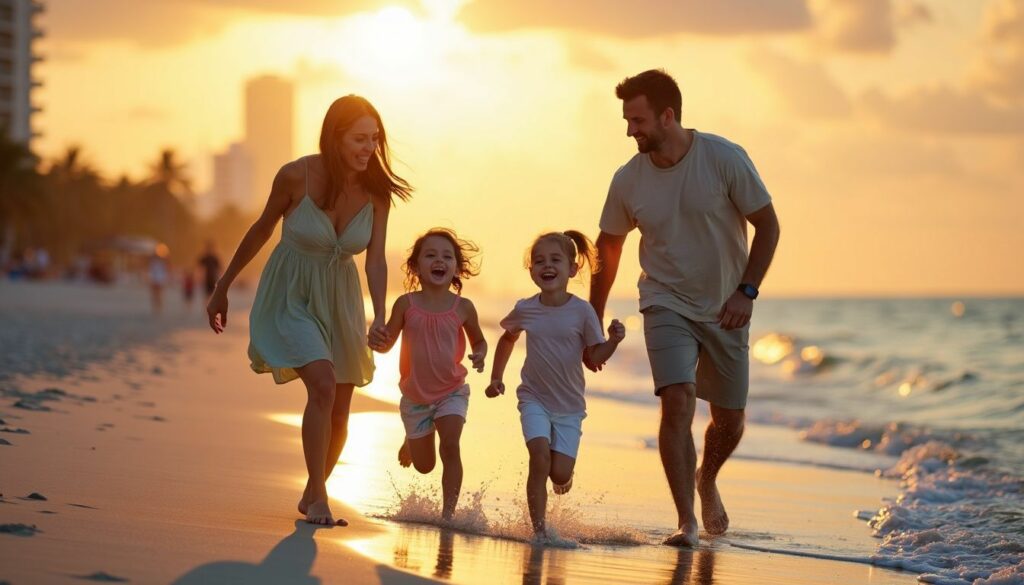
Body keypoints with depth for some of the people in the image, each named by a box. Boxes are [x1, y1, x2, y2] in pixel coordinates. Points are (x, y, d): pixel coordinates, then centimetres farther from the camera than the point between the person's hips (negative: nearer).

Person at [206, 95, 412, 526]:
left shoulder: (377, 192, -12)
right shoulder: (296, 176, -20)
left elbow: (375, 262, -14)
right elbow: (261, 232, -6)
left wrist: (380, 318, -31)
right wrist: (222, 289, 4)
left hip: (338, 301, 4)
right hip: (290, 297, -4)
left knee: (338, 415, 8)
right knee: (323, 385, -25)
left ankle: (312, 496, 32)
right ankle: (318, 499, -15)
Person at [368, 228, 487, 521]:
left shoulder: (462, 308, -10)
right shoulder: (406, 304, -12)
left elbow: (478, 340, 6)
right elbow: (388, 342, -5)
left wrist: (479, 355, -17)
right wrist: (377, 340, -29)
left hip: (451, 392, -1)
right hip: (415, 396, 1)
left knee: (450, 447, -22)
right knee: (424, 466, 13)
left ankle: (448, 511, -13)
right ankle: (411, 441, 51)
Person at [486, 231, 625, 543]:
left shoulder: (582, 311, -9)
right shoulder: (525, 309, -3)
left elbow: (593, 357, -3)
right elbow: (508, 339, 18)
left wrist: (613, 341, -22)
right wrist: (496, 377, 13)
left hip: (569, 405, 0)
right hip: (534, 399, 0)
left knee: (560, 472, -7)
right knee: (540, 455, -20)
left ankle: (562, 479, 32)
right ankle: (539, 529, -11)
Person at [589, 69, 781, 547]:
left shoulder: (724, 159, -15)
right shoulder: (628, 180, -8)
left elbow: (767, 224, -7)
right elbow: (608, 247, 7)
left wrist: (746, 291, -18)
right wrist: (593, 323, 9)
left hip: (725, 310, 0)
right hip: (667, 305, 0)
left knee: (730, 421, 9)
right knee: (677, 403, -20)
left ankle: (706, 480, 41)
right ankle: (686, 521, -14)